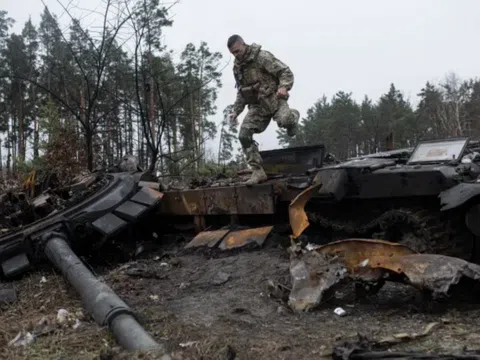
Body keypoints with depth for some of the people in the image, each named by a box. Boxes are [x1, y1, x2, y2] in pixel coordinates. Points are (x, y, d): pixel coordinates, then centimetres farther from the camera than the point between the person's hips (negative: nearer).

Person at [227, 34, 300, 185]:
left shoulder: (262, 56, -9)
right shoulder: (237, 67, 13)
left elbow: (286, 72, -13)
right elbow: (241, 92, 23)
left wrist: (284, 87, -32)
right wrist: (235, 111, 12)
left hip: (273, 99, -6)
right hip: (256, 105, 6)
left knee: (284, 121, -36)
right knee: (244, 135, -13)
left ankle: (292, 116, 6)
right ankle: (258, 171, -6)